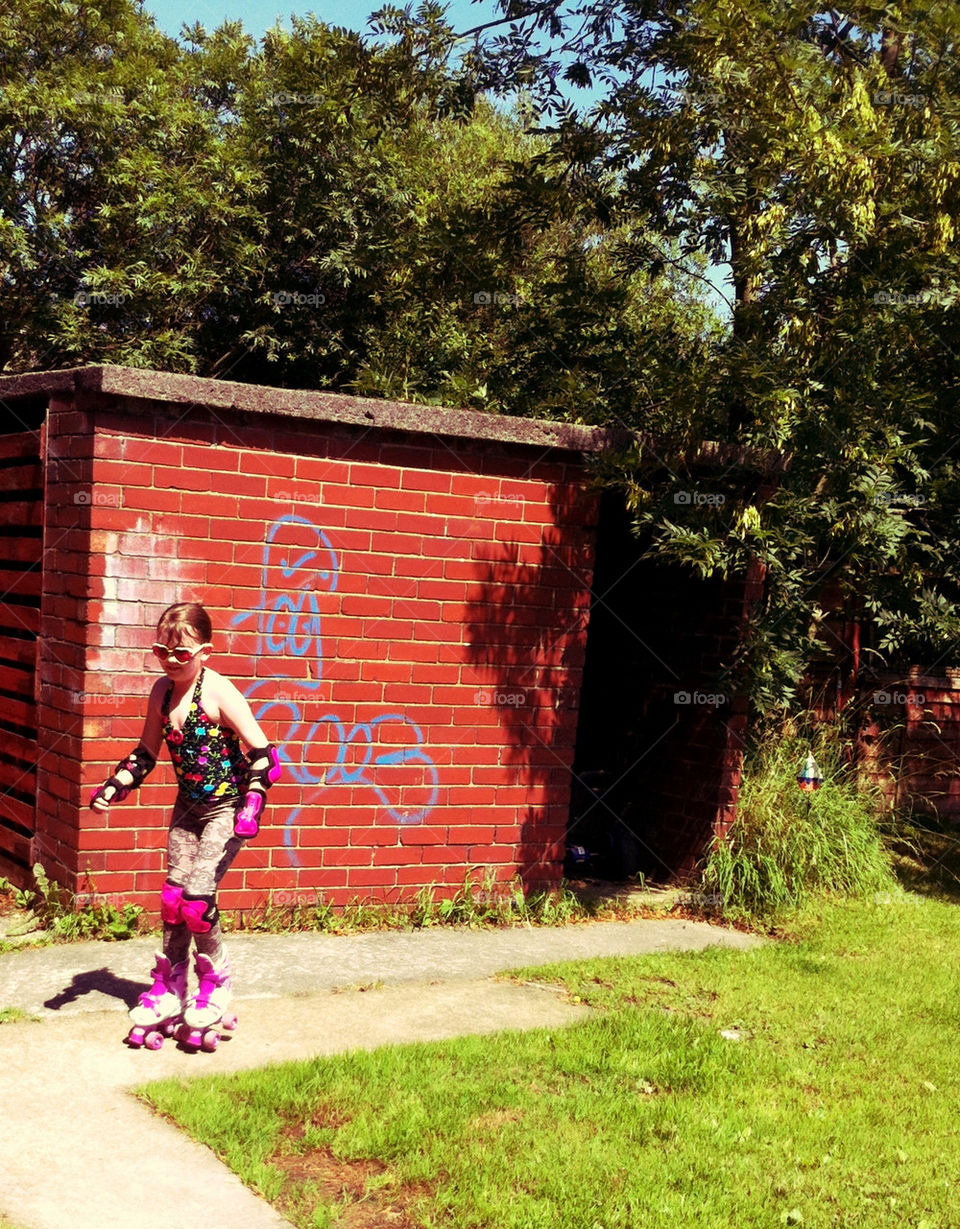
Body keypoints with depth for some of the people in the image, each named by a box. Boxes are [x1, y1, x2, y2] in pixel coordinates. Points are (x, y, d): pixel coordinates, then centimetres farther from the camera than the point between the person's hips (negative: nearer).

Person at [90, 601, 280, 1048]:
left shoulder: (218, 692, -19)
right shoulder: (162, 690, 1)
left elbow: (261, 752, -19)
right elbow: (145, 753, 12)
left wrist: (253, 803, -29)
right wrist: (112, 789, 0)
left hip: (226, 807, -6)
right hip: (188, 806, 6)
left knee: (197, 895, -13)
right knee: (173, 896, 5)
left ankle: (215, 985, 9)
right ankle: (168, 992, 19)